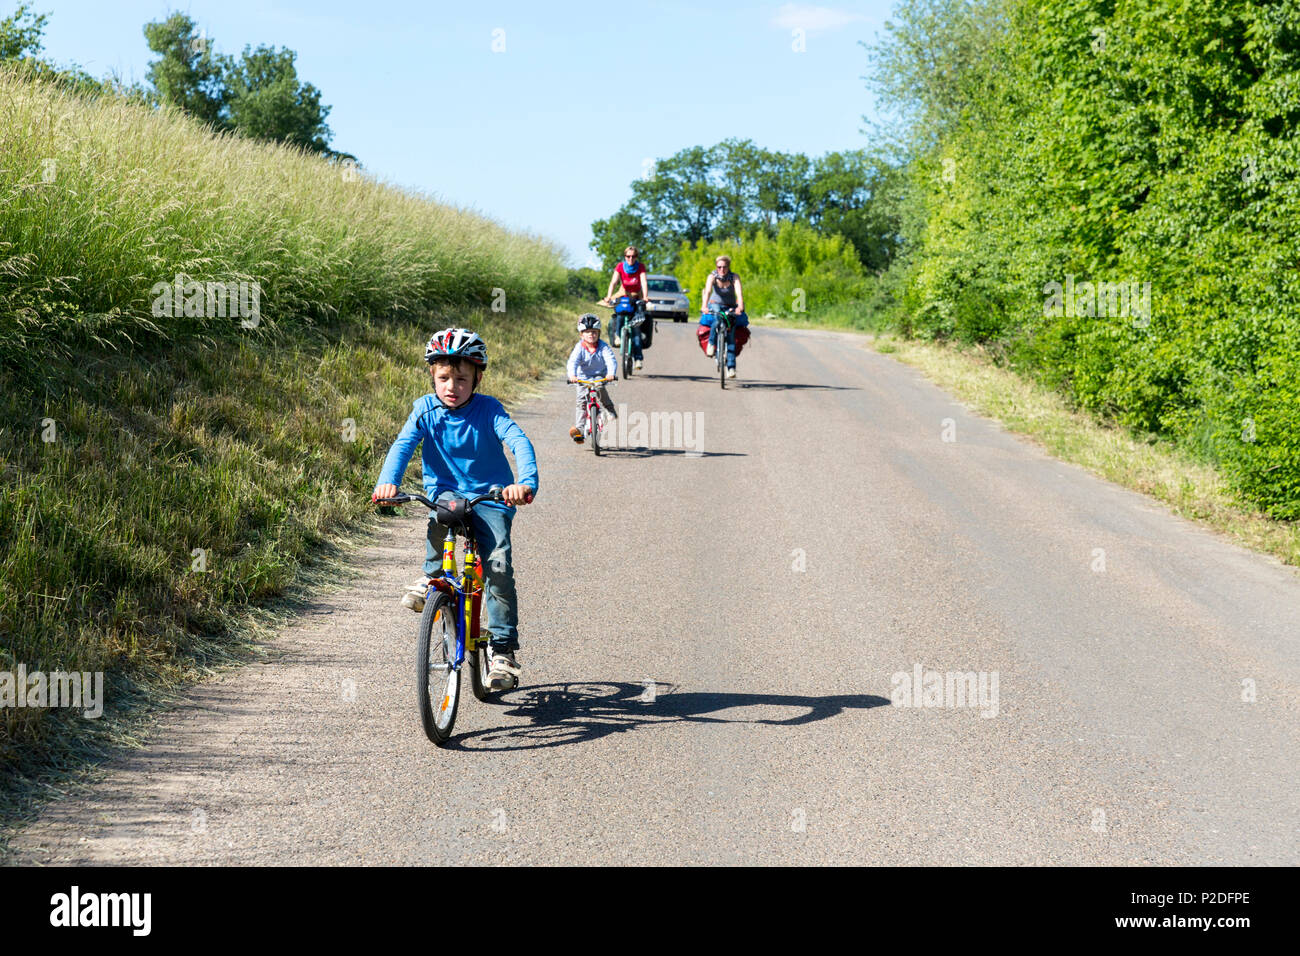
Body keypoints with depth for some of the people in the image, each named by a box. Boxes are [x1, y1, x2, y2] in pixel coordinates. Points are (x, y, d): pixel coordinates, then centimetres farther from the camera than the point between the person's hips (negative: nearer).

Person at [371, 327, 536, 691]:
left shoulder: (488, 409, -9)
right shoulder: (426, 409, -3)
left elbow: (519, 442, -23)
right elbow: (403, 445, -15)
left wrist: (527, 482, -43)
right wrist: (387, 481, -35)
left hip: (490, 497, -1)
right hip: (446, 492, 1)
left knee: (498, 562, -20)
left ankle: (503, 648, -12)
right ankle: (432, 576, -12)